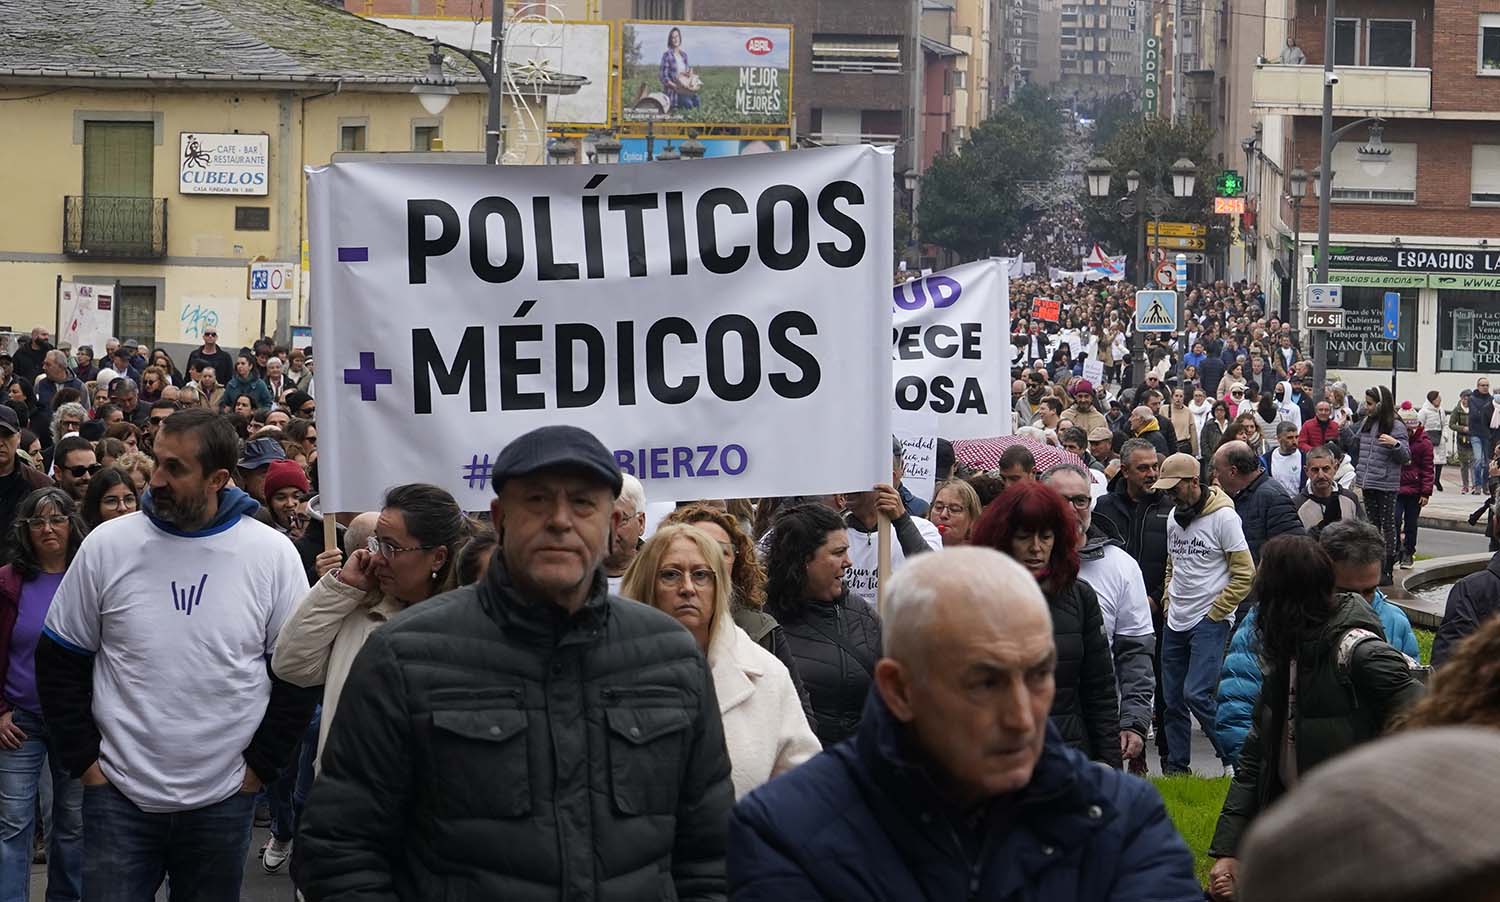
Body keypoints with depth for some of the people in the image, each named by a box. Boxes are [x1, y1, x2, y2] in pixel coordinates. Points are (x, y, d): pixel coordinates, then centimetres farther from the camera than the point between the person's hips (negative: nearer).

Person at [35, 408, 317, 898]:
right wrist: (84, 761, -2)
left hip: (224, 802, 0)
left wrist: (260, 765, -2)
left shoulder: (273, 554, -3)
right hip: (118, 798, 0)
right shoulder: (108, 545, -3)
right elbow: (60, 662, 4)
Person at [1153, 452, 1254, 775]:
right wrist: (1167, 600, 12)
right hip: (1175, 623, 7)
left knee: (1196, 694, -17)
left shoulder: (1223, 516, -12)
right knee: (1173, 699, 9)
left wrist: (1215, 613, -11)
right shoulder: (1175, 516, 11)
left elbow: (1244, 574, -11)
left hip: (1210, 622, -7)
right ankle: (1176, 766, 19)